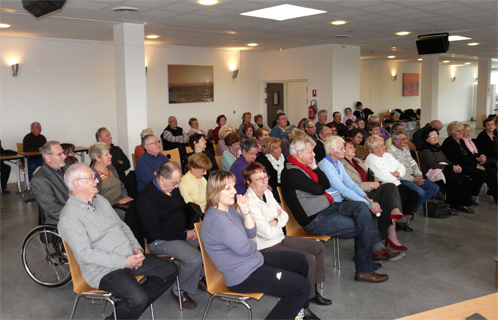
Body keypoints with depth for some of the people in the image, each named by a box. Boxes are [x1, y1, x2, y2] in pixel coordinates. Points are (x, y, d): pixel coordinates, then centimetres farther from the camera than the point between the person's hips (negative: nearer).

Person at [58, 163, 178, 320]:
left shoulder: (100, 200, 12)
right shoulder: (69, 217, -14)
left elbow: (122, 226, 17)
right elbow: (85, 253, -20)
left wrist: (136, 247, 0)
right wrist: (123, 262, -20)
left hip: (129, 258, 9)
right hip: (104, 270, -8)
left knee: (170, 270, 3)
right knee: (138, 298, -30)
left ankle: (132, 307, 11)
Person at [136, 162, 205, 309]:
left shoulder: (173, 188, 6)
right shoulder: (147, 197, -19)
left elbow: (184, 207, 21)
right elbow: (154, 231, -22)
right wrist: (185, 235, -21)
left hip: (182, 232, 9)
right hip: (160, 241, -8)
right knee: (194, 258, -27)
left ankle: (201, 276, 16)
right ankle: (179, 290, 0)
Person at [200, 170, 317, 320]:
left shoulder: (229, 208, 5)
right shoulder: (217, 219, -27)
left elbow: (251, 233, 5)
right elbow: (245, 248, -26)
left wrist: (245, 211, -10)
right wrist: (254, 243, -3)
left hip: (255, 260, 11)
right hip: (244, 276, -11)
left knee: (300, 260, 21)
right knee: (303, 287, -11)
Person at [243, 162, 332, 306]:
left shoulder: (267, 193, 3)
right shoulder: (249, 203, -25)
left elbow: (285, 216, 9)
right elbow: (268, 233, -26)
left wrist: (275, 222, -13)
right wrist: (278, 219, -8)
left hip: (280, 238, 10)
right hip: (266, 248, -10)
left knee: (318, 247, 11)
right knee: (309, 260, -17)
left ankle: (314, 289, 20)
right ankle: (308, 296, 7)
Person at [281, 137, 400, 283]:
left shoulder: (303, 167, 13)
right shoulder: (291, 173, -19)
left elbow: (327, 184, 10)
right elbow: (319, 189, -18)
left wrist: (315, 168, 0)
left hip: (327, 208, 10)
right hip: (315, 220, -10)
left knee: (361, 207, -5)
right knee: (362, 228, -10)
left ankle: (377, 249, -6)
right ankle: (364, 270, 6)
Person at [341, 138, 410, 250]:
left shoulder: (358, 161, 29)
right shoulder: (342, 165, -3)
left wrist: (375, 183, 8)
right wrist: (370, 185, -11)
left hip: (370, 191, 8)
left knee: (390, 186, -21)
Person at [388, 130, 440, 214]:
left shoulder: (406, 150, 23)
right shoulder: (390, 152, -7)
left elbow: (414, 164, 22)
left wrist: (418, 175, 1)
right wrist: (413, 179, -16)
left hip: (413, 176, 9)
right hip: (402, 179, -9)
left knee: (435, 188, -2)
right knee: (420, 192, -31)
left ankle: (413, 206, -3)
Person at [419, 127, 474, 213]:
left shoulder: (438, 148, 22)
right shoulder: (425, 151, -6)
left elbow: (446, 161, 21)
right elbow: (434, 165, -15)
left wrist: (456, 166, 0)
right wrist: (452, 167, -13)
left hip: (445, 171, 9)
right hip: (434, 174, -9)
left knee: (466, 180, -11)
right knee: (457, 182, -28)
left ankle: (463, 204, -1)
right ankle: (450, 206, -13)